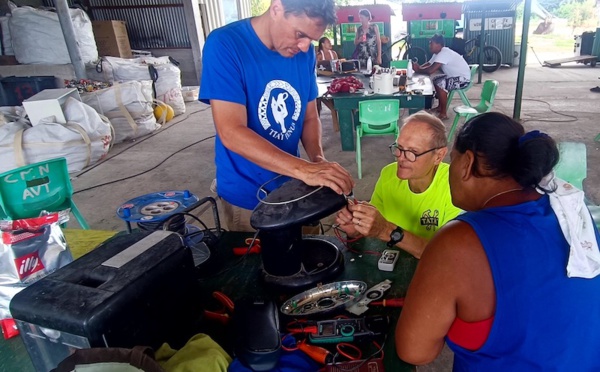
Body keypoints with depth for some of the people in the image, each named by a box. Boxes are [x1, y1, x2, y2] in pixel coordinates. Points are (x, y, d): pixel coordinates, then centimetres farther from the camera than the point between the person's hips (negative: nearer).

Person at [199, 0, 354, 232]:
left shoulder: (305, 53, -4)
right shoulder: (224, 45, -20)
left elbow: (309, 116, 5)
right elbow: (232, 134, -28)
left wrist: (318, 159, -16)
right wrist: (304, 169, -37)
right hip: (247, 196, -5)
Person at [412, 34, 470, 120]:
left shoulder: (444, 53, -27)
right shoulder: (439, 52, 4)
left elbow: (430, 70, -35)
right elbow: (429, 64, 11)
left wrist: (418, 70, -20)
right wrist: (419, 67, -9)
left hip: (463, 78, -11)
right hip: (455, 76, 11)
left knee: (440, 84, -28)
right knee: (435, 79, 16)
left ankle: (443, 114, -17)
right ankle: (440, 106, 24)